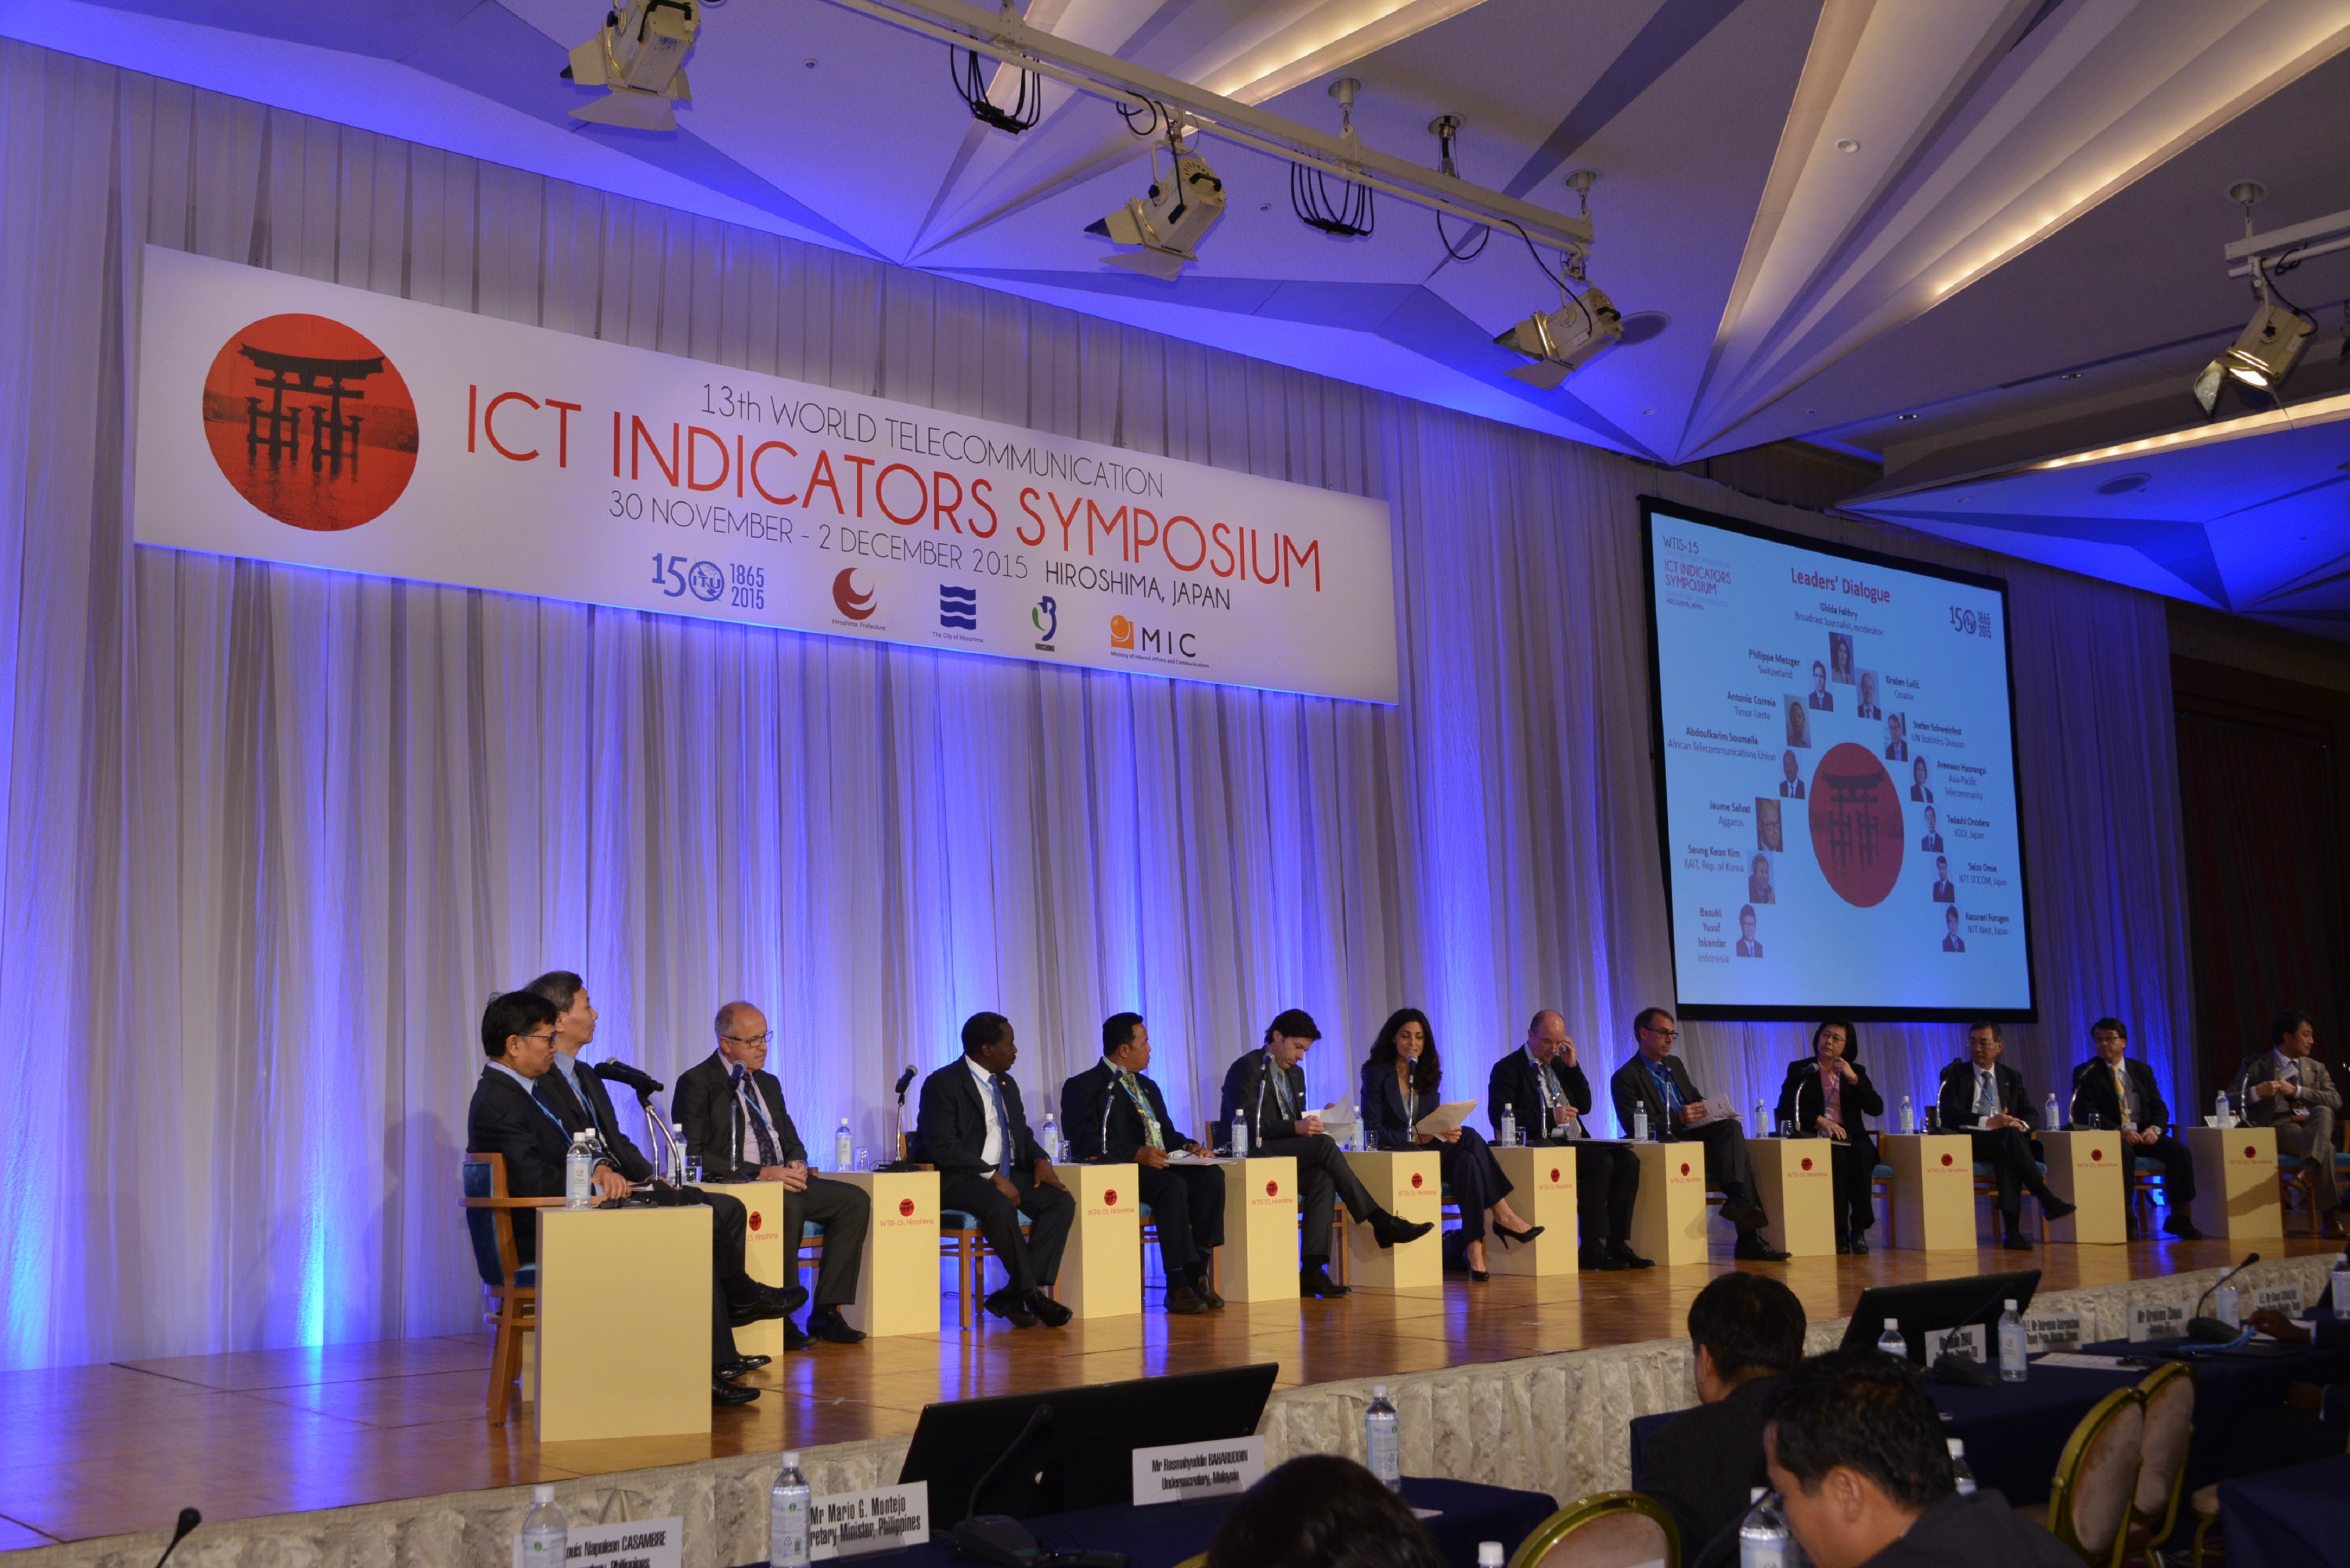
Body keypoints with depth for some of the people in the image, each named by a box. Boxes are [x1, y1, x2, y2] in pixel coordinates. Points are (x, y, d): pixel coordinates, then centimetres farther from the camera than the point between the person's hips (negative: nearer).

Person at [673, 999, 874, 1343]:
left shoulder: (768, 1083, 21)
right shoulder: (697, 1083, -3)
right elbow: (694, 1155, -14)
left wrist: (798, 1164, -4)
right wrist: (760, 1173, -21)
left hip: (783, 1180, 8)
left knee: (855, 1199, -14)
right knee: (789, 1207, -37)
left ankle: (826, 1312, -15)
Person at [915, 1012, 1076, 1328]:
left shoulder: (1007, 1085, 17)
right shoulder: (942, 1084, -9)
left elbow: (1023, 1134, 23)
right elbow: (943, 1147, -18)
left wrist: (1039, 1160, -1)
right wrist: (993, 1178, -24)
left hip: (1008, 1174, 8)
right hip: (959, 1179, -8)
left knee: (1062, 1202, -16)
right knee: (1000, 1207, -37)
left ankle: (1015, 1294, -20)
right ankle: (1030, 1293, -21)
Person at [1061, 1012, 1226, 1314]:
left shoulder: (1147, 1087, 27)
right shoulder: (1083, 1087, 0)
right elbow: (1083, 1143, -13)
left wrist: (1188, 1145, 2)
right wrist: (1136, 1154, -24)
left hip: (1160, 1165, 7)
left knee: (1211, 1175, -21)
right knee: (1172, 1185, -35)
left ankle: (1198, 1274, -22)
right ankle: (1177, 1286, -31)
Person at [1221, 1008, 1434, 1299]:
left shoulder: (1295, 1074, 22)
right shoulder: (1247, 1068, -4)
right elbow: (1247, 1125, -16)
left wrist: (1311, 1123, -1)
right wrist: (1295, 1127, -25)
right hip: (1253, 1156, -8)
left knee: (1322, 1179, -27)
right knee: (1325, 1145, -29)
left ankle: (1312, 1270, -35)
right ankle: (1379, 1222, -26)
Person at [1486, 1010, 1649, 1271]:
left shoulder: (1560, 1064, 24)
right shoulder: (1508, 1069, 1)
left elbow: (1585, 1106, 18)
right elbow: (1499, 1117, -12)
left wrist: (1572, 1065, 8)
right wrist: (1550, 1116, -17)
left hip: (1575, 1143, 7)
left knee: (1628, 1160, -17)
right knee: (1601, 1161, -30)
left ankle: (1617, 1242, -19)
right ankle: (1592, 1247, -26)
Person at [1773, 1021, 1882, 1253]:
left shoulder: (1856, 1071, 16)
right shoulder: (1799, 1070, 9)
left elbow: (1877, 1109, 3)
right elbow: (1784, 1111, -1)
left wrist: (1853, 1079, -8)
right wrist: (1819, 1121, -15)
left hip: (1850, 1139, 2)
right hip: (1814, 1139, -2)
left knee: (1861, 1155, -33)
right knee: (1837, 1157, -35)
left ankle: (1859, 1229, -25)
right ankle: (1840, 1232, -28)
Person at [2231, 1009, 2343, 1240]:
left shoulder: (2317, 1068, 25)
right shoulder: (2257, 1065, 12)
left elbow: (2336, 1101, 5)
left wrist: (2296, 1091, -9)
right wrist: (2257, 1092, -17)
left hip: (2313, 1124, 4)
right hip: (2279, 1126, -4)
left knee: (2324, 1112, -37)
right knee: (2326, 1149, -37)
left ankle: (2309, 1172, -57)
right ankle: (2330, 1217, -44)